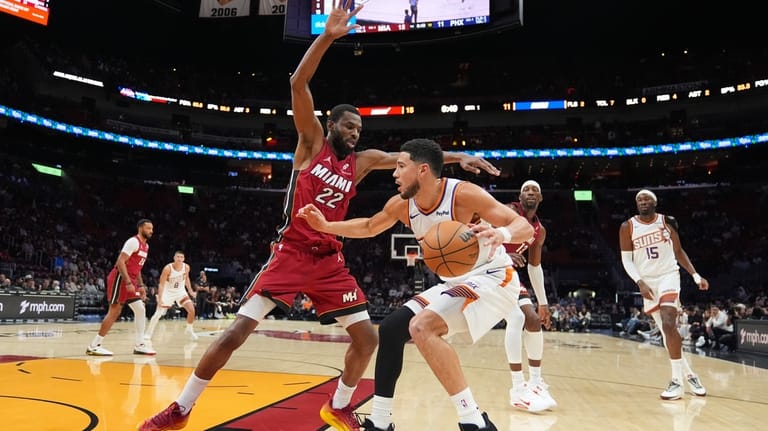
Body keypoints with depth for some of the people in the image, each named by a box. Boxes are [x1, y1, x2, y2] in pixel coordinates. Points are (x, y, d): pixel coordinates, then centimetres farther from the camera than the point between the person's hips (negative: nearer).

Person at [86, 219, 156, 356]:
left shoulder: (146, 246, 16)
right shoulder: (133, 241, -14)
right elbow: (120, 262, -22)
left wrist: (141, 286, 19)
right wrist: (128, 283, -26)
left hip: (130, 281, 10)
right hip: (120, 279, -10)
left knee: (140, 310, 7)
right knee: (114, 312, -9)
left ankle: (140, 345, 13)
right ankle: (94, 346, -2)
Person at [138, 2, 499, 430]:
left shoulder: (362, 161, 10)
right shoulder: (312, 140, 0)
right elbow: (298, 83, -11)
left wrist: (457, 157, -3)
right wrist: (328, 36, -19)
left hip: (330, 260, 5)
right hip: (290, 252, -5)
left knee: (368, 338, 3)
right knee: (236, 333, -9)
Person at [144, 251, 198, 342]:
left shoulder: (186, 267, -12)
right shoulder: (168, 268, -25)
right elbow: (161, 284, -22)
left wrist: (190, 290, 9)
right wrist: (160, 299, -29)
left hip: (180, 291, 3)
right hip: (168, 292, -3)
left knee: (191, 310, -9)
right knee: (158, 313, -8)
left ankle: (189, 330, 12)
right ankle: (148, 334, 5)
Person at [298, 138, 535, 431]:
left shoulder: (463, 193, -23)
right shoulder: (401, 204, -2)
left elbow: (525, 227, -24)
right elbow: (369, 227, 18)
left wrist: (501, 234, -47)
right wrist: (326, 226, 6)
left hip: (493, 278, -8)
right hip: (457, 283, 8)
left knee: (422, 327, -29)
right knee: (391, 328, 3)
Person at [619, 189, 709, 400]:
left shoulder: (667, 222, 0)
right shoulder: (627, 227, -2)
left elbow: (678, 251, 9)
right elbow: (626, 259, -2)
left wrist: (696, 276, 2)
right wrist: (639, 282, -16)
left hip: (668, 275, -2)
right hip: (647, 281, 2)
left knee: (668, 324, -19)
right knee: (665, 329, 6)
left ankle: (677, 380, -12)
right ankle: (688, 373, 23)